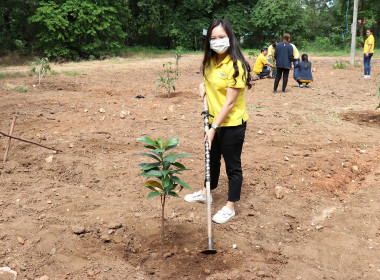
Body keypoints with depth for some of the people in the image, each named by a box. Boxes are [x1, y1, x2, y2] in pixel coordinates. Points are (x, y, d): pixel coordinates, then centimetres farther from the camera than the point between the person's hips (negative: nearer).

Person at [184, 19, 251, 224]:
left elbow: (229, 103, -23)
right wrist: (203, 85, 0)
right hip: (214, 120, 8)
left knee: (232, 165, 7)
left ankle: (230, 207, 22)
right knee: (212, 158, 24)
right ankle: (206, 193, 44)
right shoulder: (211, 61, 0)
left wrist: (214, 128, -22)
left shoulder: (236, 66, -22)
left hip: (232, 124, -8)